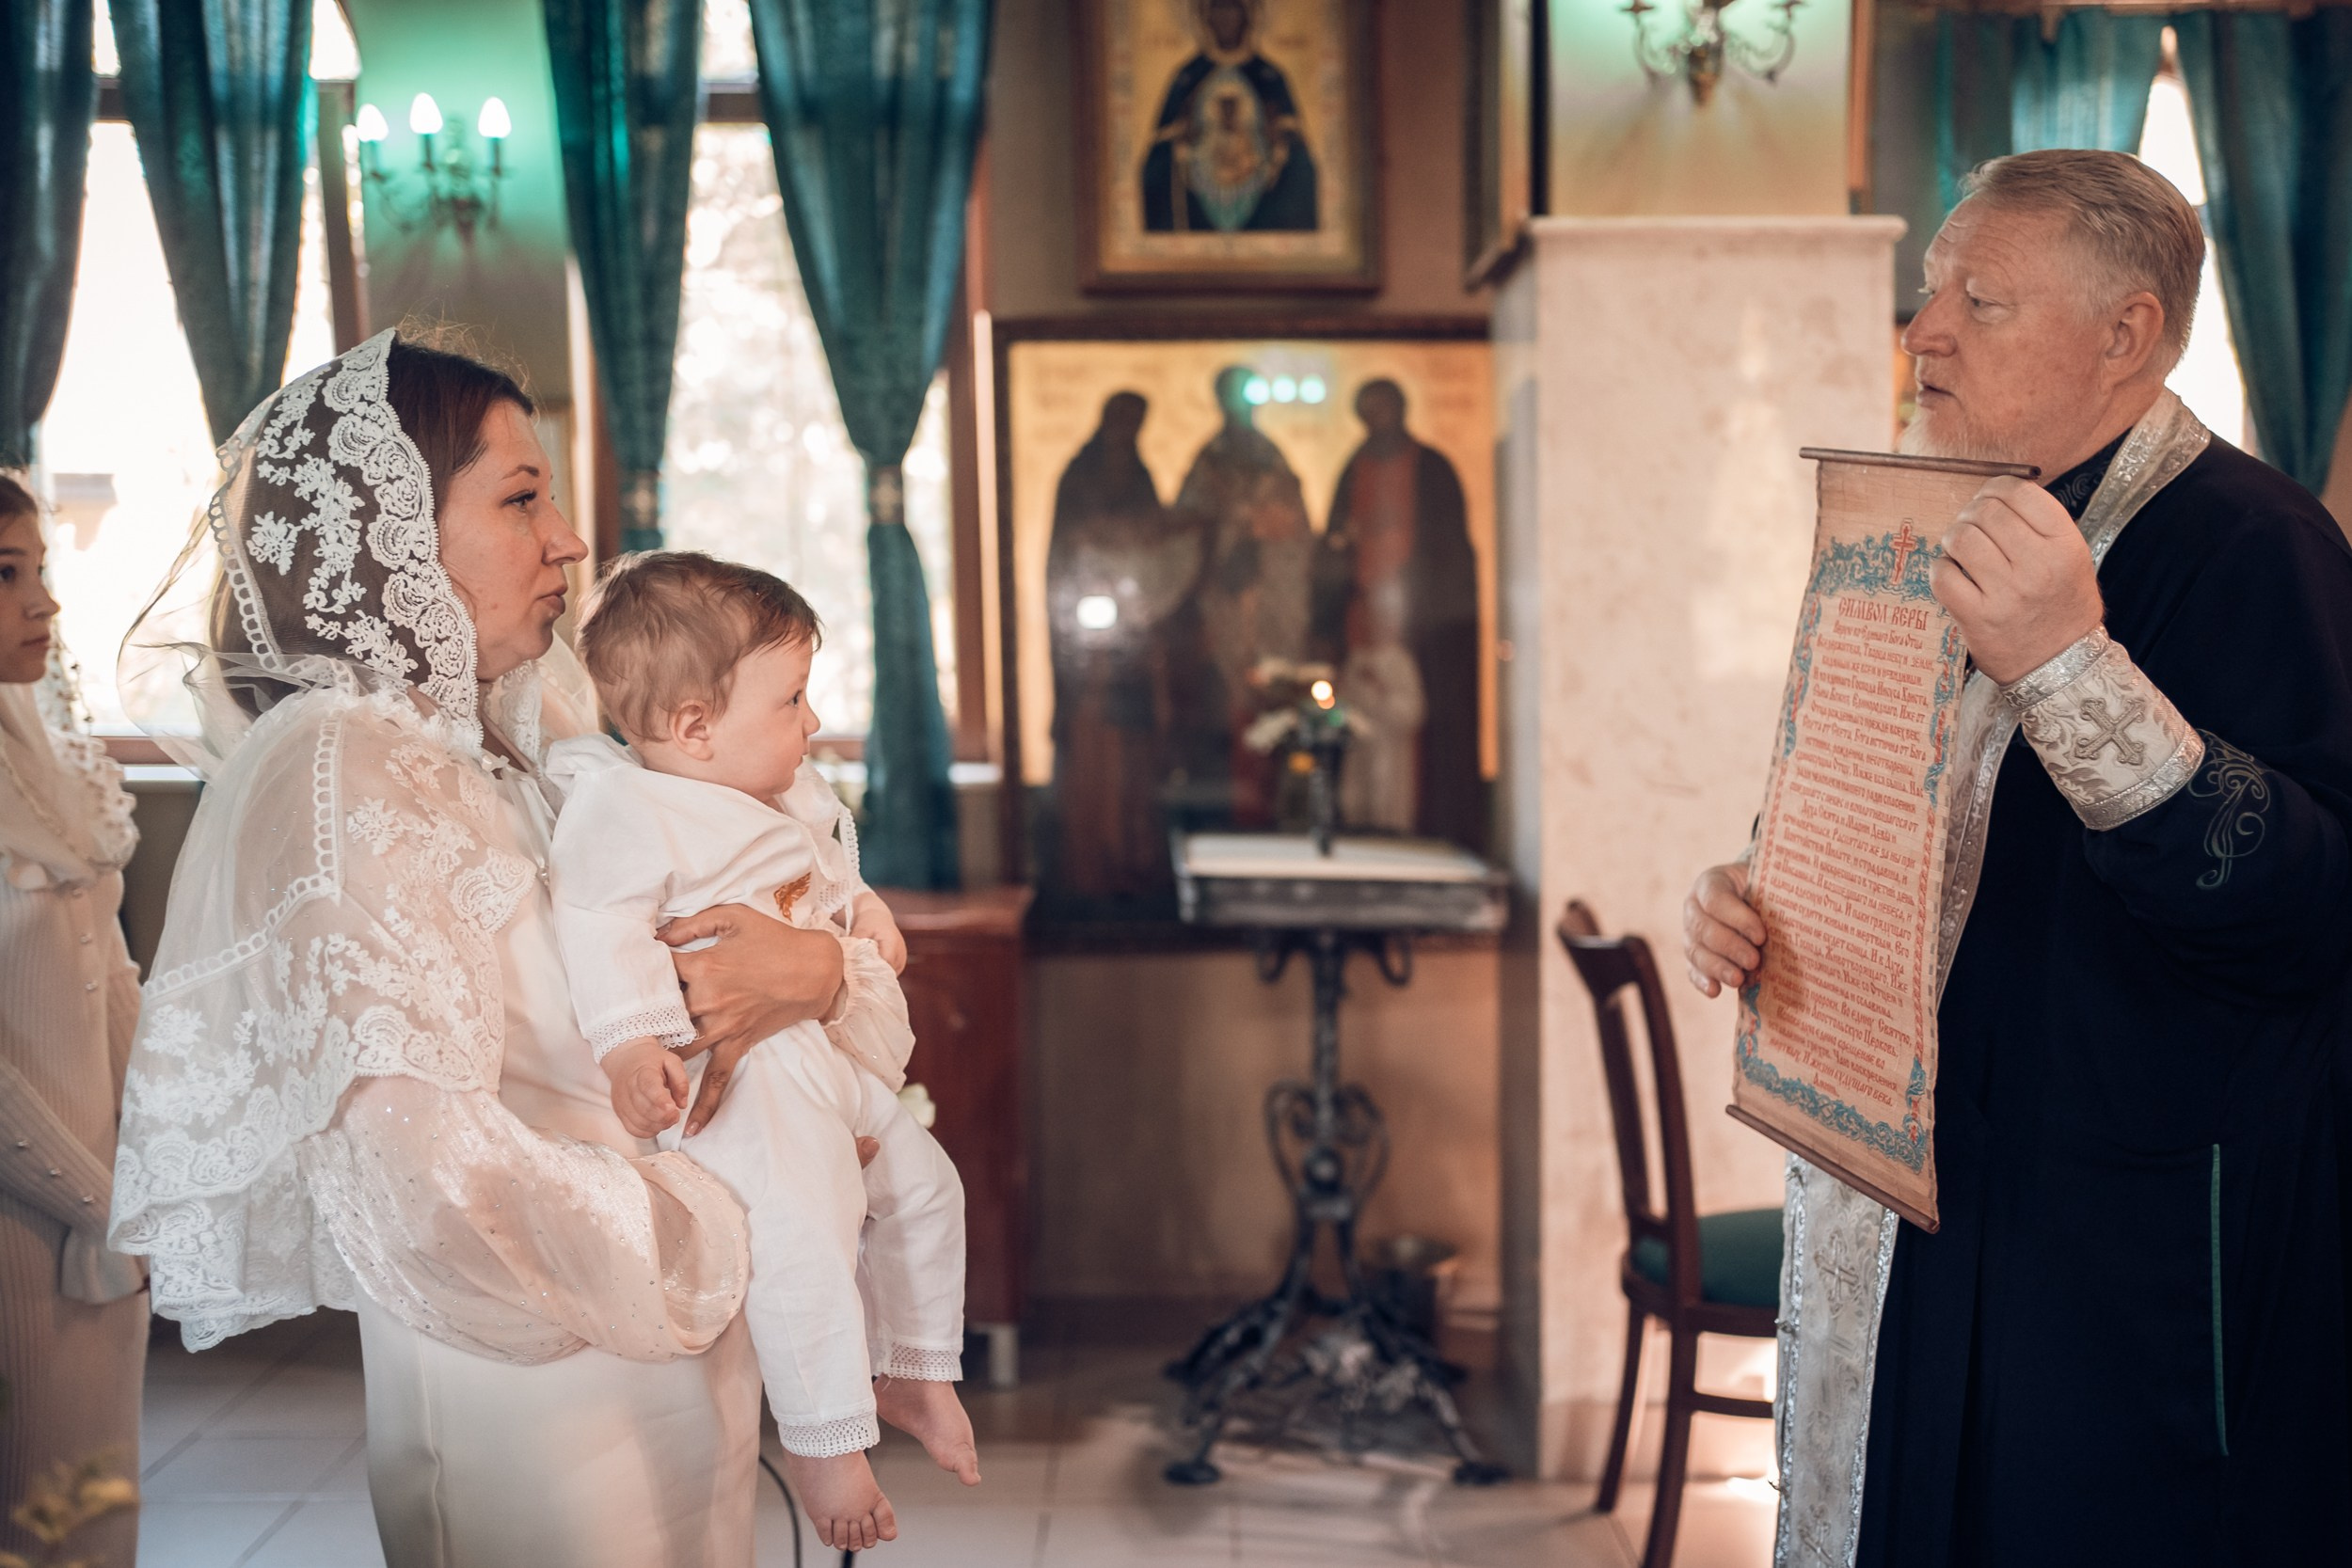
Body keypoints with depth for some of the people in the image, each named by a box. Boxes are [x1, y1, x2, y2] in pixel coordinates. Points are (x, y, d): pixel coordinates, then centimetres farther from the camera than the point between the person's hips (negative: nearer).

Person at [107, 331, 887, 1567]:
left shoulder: (498, 763, 9)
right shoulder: (341, 773, -17)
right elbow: (429, 1184, -30)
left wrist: (816, 975, -11)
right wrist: (725, 1246, -17)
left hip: (664, 1399, 8)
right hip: (534, 1419, -8)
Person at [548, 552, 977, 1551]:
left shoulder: (786, 797, 14)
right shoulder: (624, 810, -15)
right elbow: (601, 927, -23)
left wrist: (862, 907, 14)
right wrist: (628, 1046, -31)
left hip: (834, 1052, 10)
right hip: (739, 1078, -10)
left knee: (924, 1186, 17)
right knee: (802, 1232, -24)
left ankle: (911, 1373, 36)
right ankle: (822, 1438, -6)